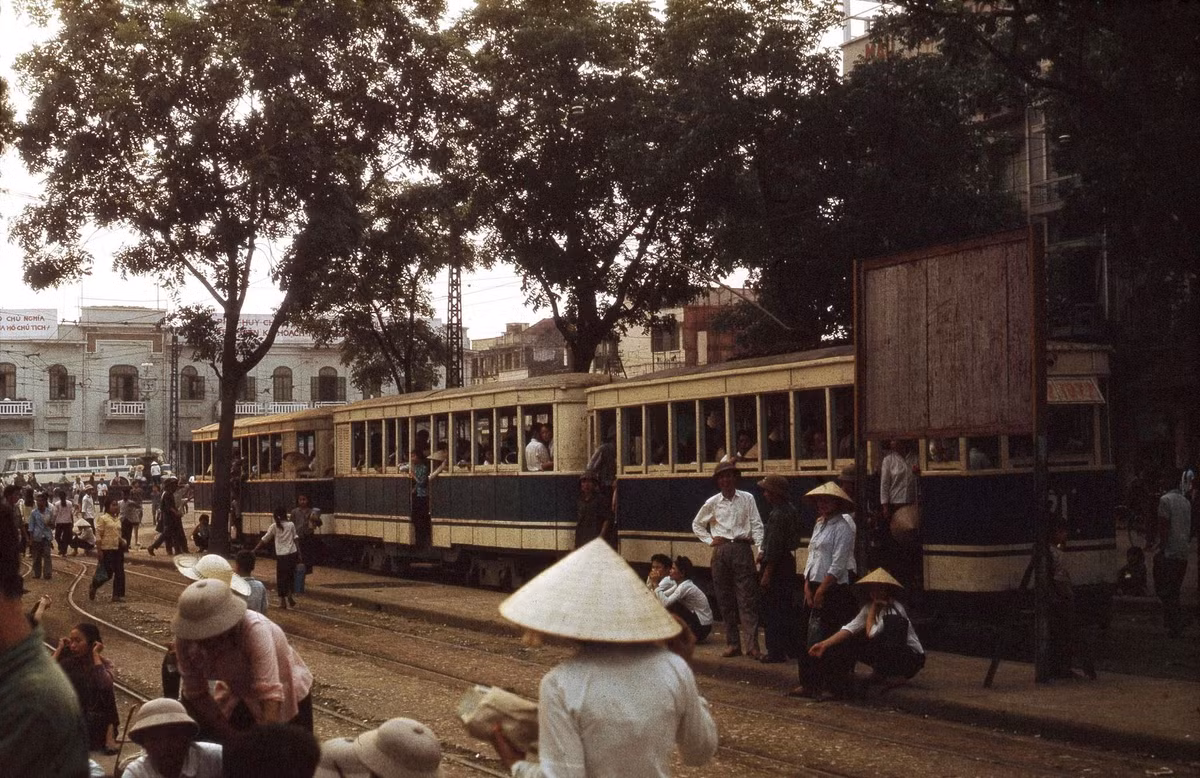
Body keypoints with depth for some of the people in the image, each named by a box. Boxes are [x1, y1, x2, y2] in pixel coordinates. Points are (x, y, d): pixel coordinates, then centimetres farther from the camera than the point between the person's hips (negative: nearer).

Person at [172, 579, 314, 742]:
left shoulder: (254, 629, -38)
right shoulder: (186, 640, -24)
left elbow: (270, 694, -42)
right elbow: (196, 694, -16)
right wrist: (233, 740, -22)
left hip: (288, 696, -3)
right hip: (241, 699, 3)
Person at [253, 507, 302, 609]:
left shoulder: (274, 527, 1)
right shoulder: (291, 525, 3)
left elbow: (264, 540, 1)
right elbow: (295, 540, 2)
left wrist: (254, 551, 8)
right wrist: (299, 554, 7)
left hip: (281, 556, -1)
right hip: (292, 554, 1)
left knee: (281, 578, 6)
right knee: (291, 576, 18)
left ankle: (283, 601, 6)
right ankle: (289, 595, 5)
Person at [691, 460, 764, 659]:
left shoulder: (747, 499, 4)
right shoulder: (712, 503, 9)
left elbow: (756, 525, 0)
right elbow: (697, 524, 21)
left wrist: (760, 549, -11)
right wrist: (709, 541, 9)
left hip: (742, 549, -3)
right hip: (721, 551, 3)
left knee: (747, 598, -8)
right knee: (725, 600, 6)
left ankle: (752, 644, -10)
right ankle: (732, 643, 14)